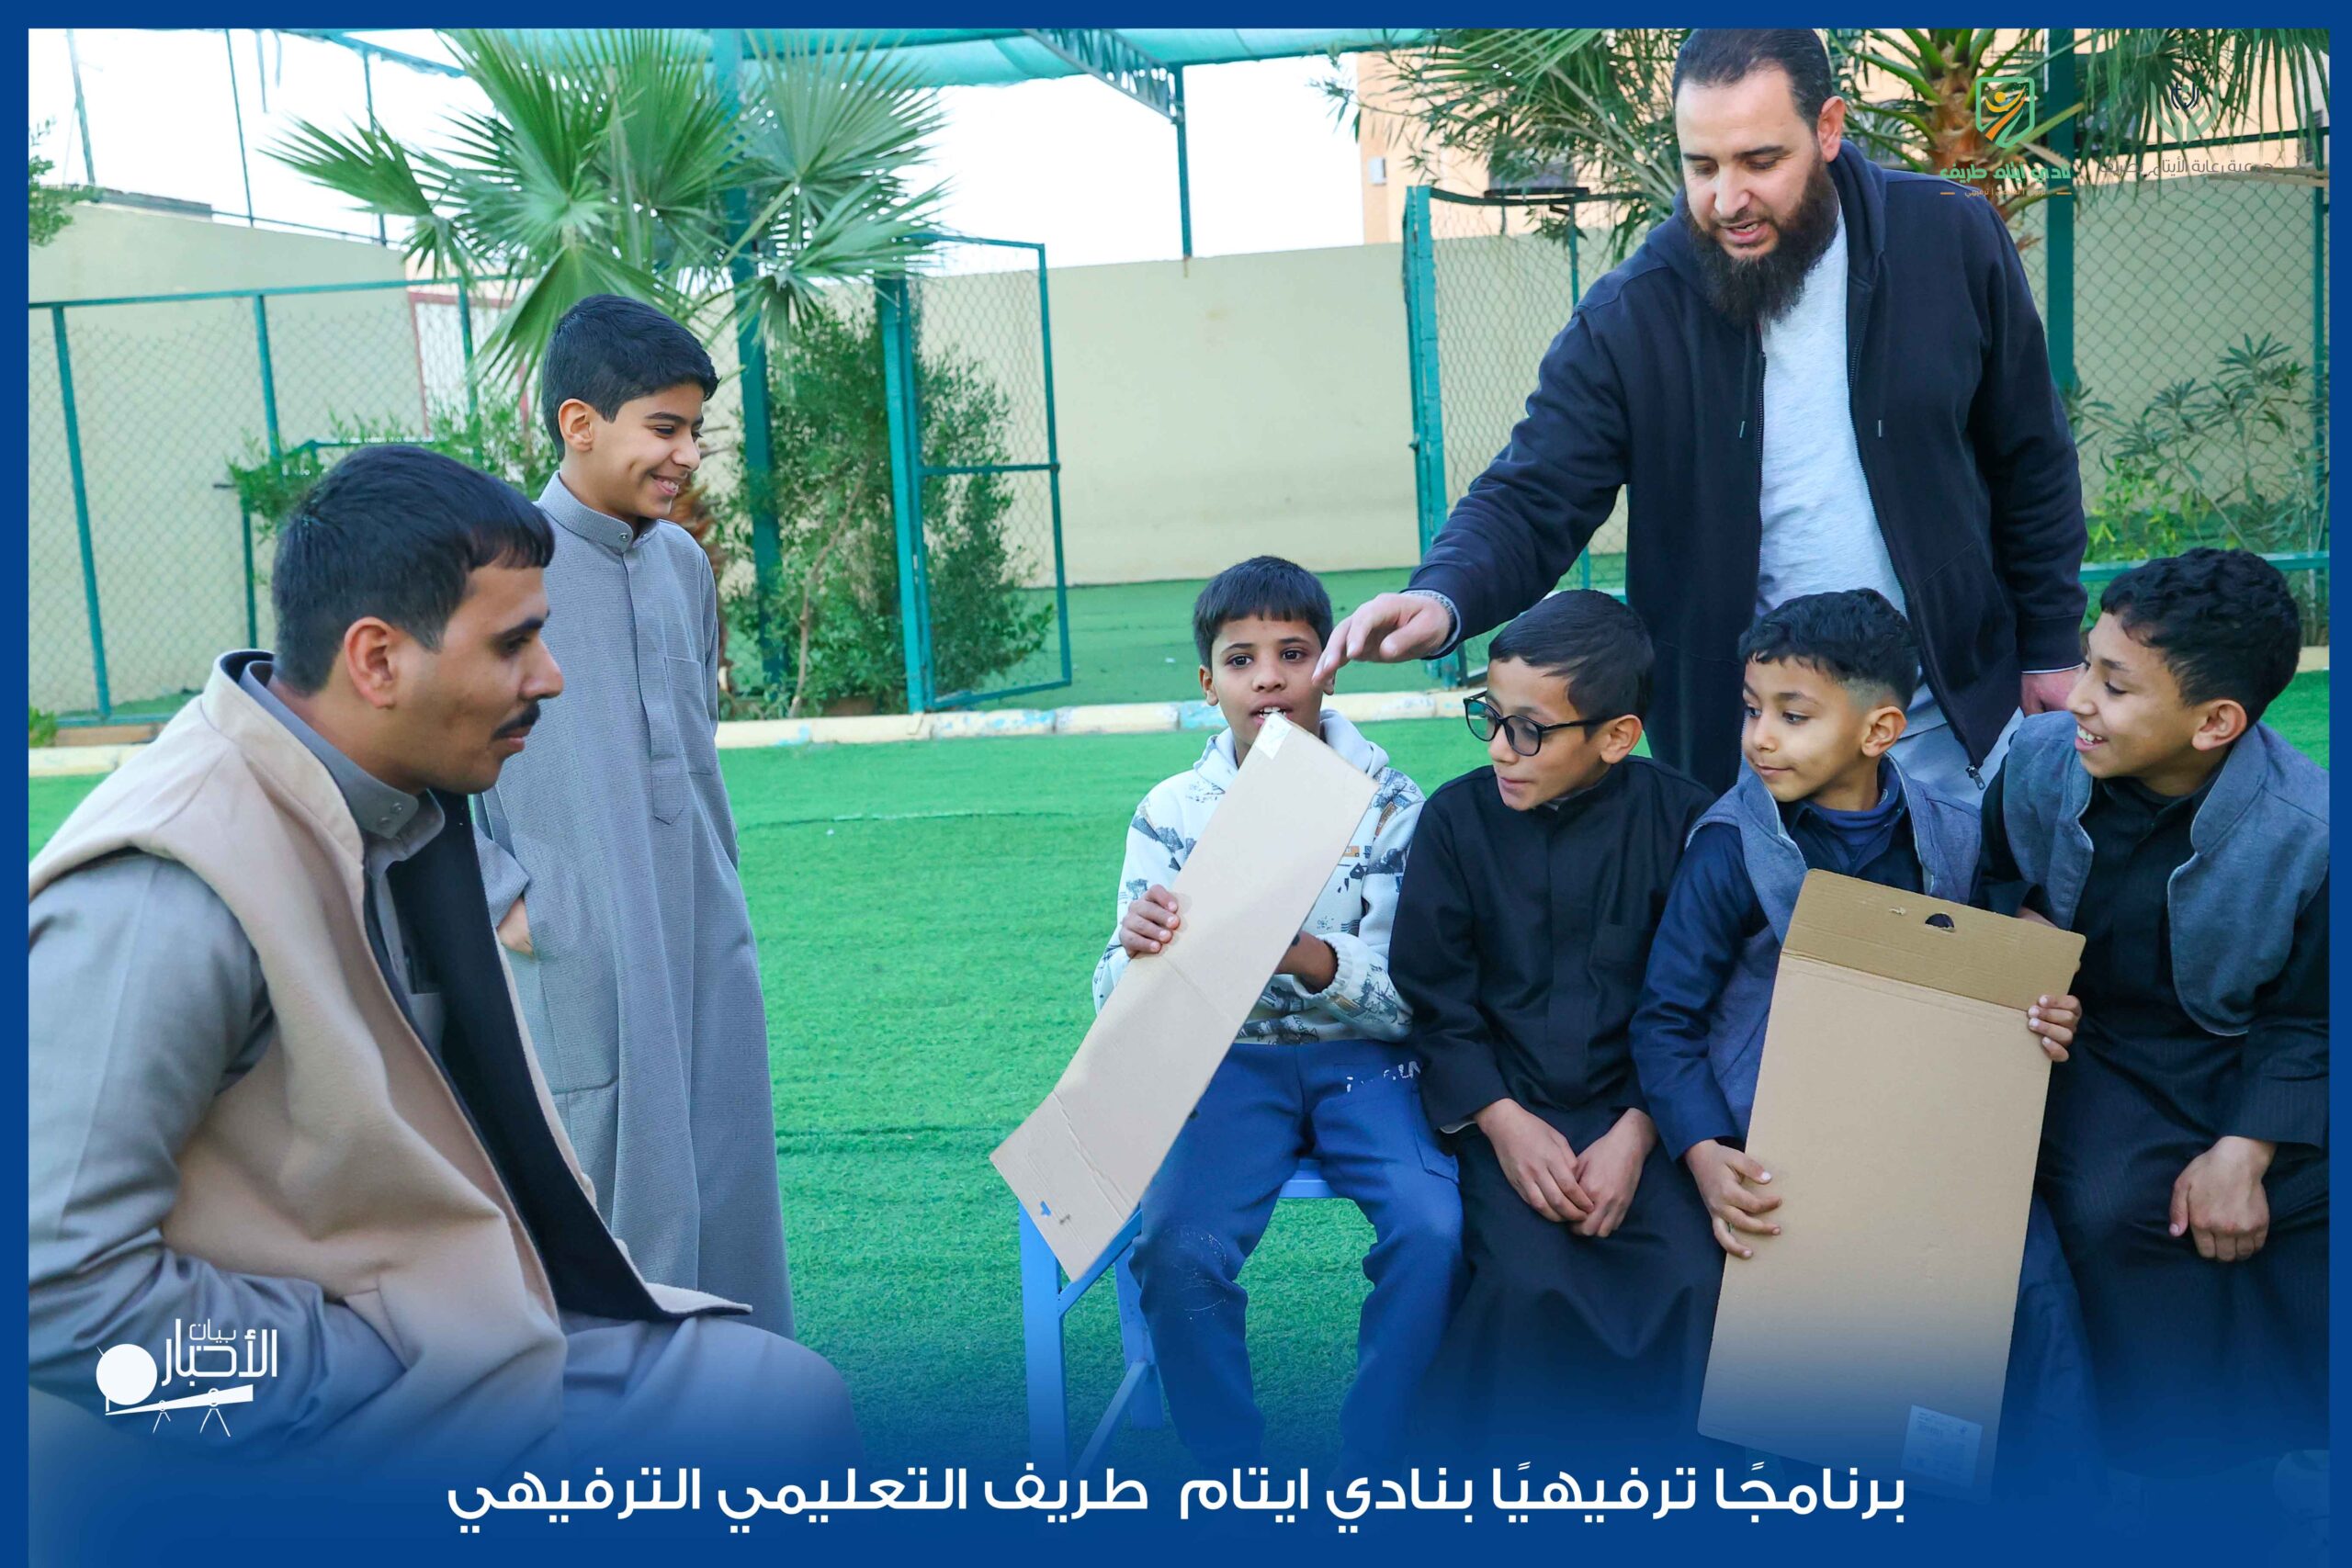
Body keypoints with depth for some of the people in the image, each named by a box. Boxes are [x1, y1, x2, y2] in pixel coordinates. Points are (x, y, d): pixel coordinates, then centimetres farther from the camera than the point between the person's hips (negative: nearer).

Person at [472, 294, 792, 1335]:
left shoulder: (684, 564, 10)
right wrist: (502, 897, -12)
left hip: (707, 955, 6)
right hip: (579, 966, -6)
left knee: (723, 1204, 12)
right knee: (612, 1216, 1)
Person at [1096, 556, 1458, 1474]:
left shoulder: (1388, 804, -2)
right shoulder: (1172, 812, 1)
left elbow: (1415, 1001, -6)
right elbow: (1119, 1007, 2)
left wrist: (1312, 957, -27)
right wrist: (1138, 953, -23)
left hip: (1363, 1060, 0)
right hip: (1229, 1060, 1)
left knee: (1431, 1231, -27)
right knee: (1177, 1249, -25)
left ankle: (1367, 1477, -6)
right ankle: (1232, 1483, -3)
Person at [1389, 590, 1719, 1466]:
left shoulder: (1680, 820, -3)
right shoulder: (1458, 819, -3)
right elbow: (1434, 998, 0)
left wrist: (1635, 1135, -12)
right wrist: (1506, 1123, -12)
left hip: (1638, 1106, 1)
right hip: (1506, 1110, 0)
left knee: (1694, 1279, -21)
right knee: (1532, 1285, -24)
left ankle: (1650, 1469, 6)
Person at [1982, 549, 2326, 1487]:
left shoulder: (2305, 836, -22)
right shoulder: (2041, 759, -13)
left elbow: (2306, 1023, -10)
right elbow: (1996, 880, 10)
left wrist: (2245, 1151, -17)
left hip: (2246, 1065, -1)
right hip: (2094, 1042, 1)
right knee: (2107, 1208, -26)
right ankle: (2181, 1442, -1)